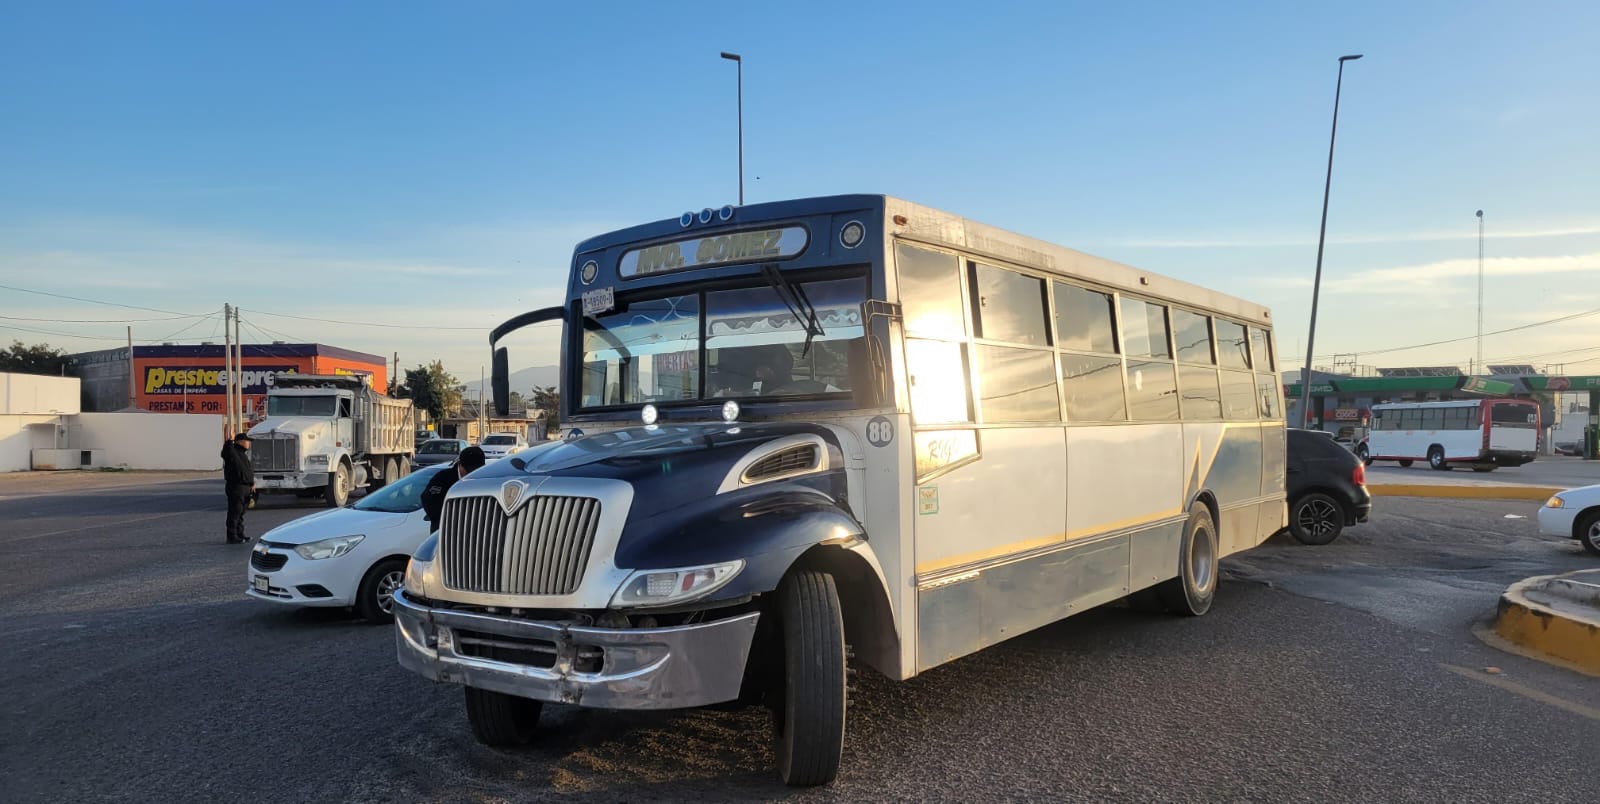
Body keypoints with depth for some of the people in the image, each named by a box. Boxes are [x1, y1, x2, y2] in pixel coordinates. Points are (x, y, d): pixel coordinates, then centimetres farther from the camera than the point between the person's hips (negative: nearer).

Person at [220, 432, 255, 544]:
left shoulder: (243, 454, 19)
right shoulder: (232, 452, -9)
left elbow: (250, 470, 24)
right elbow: (226, 452, -35)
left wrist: (252, 483, 16)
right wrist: (230, 440, -43)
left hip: (245, 488, 9)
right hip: (235, 488, -9)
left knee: (241, 512, 16)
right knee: (234, 512, -6)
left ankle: (240, 534, 25)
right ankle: (232, 537, -3)